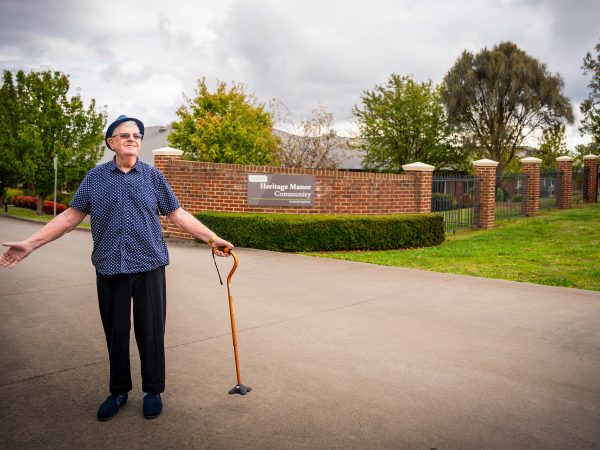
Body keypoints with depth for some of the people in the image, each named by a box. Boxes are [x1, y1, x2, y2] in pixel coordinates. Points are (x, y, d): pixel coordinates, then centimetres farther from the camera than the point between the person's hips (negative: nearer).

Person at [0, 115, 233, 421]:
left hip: (149, 266, -1)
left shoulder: (153, 176, 3)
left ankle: (153, 391, 22)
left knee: (150, 331, 5)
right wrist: (30, 244, 2)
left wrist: (212, 238, -4)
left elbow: (178, 215, 3)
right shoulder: (95, 177, 5)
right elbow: (71, 216, 6)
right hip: (109, 268, 1)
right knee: (115, 333, 11)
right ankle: (118, 391, 29)